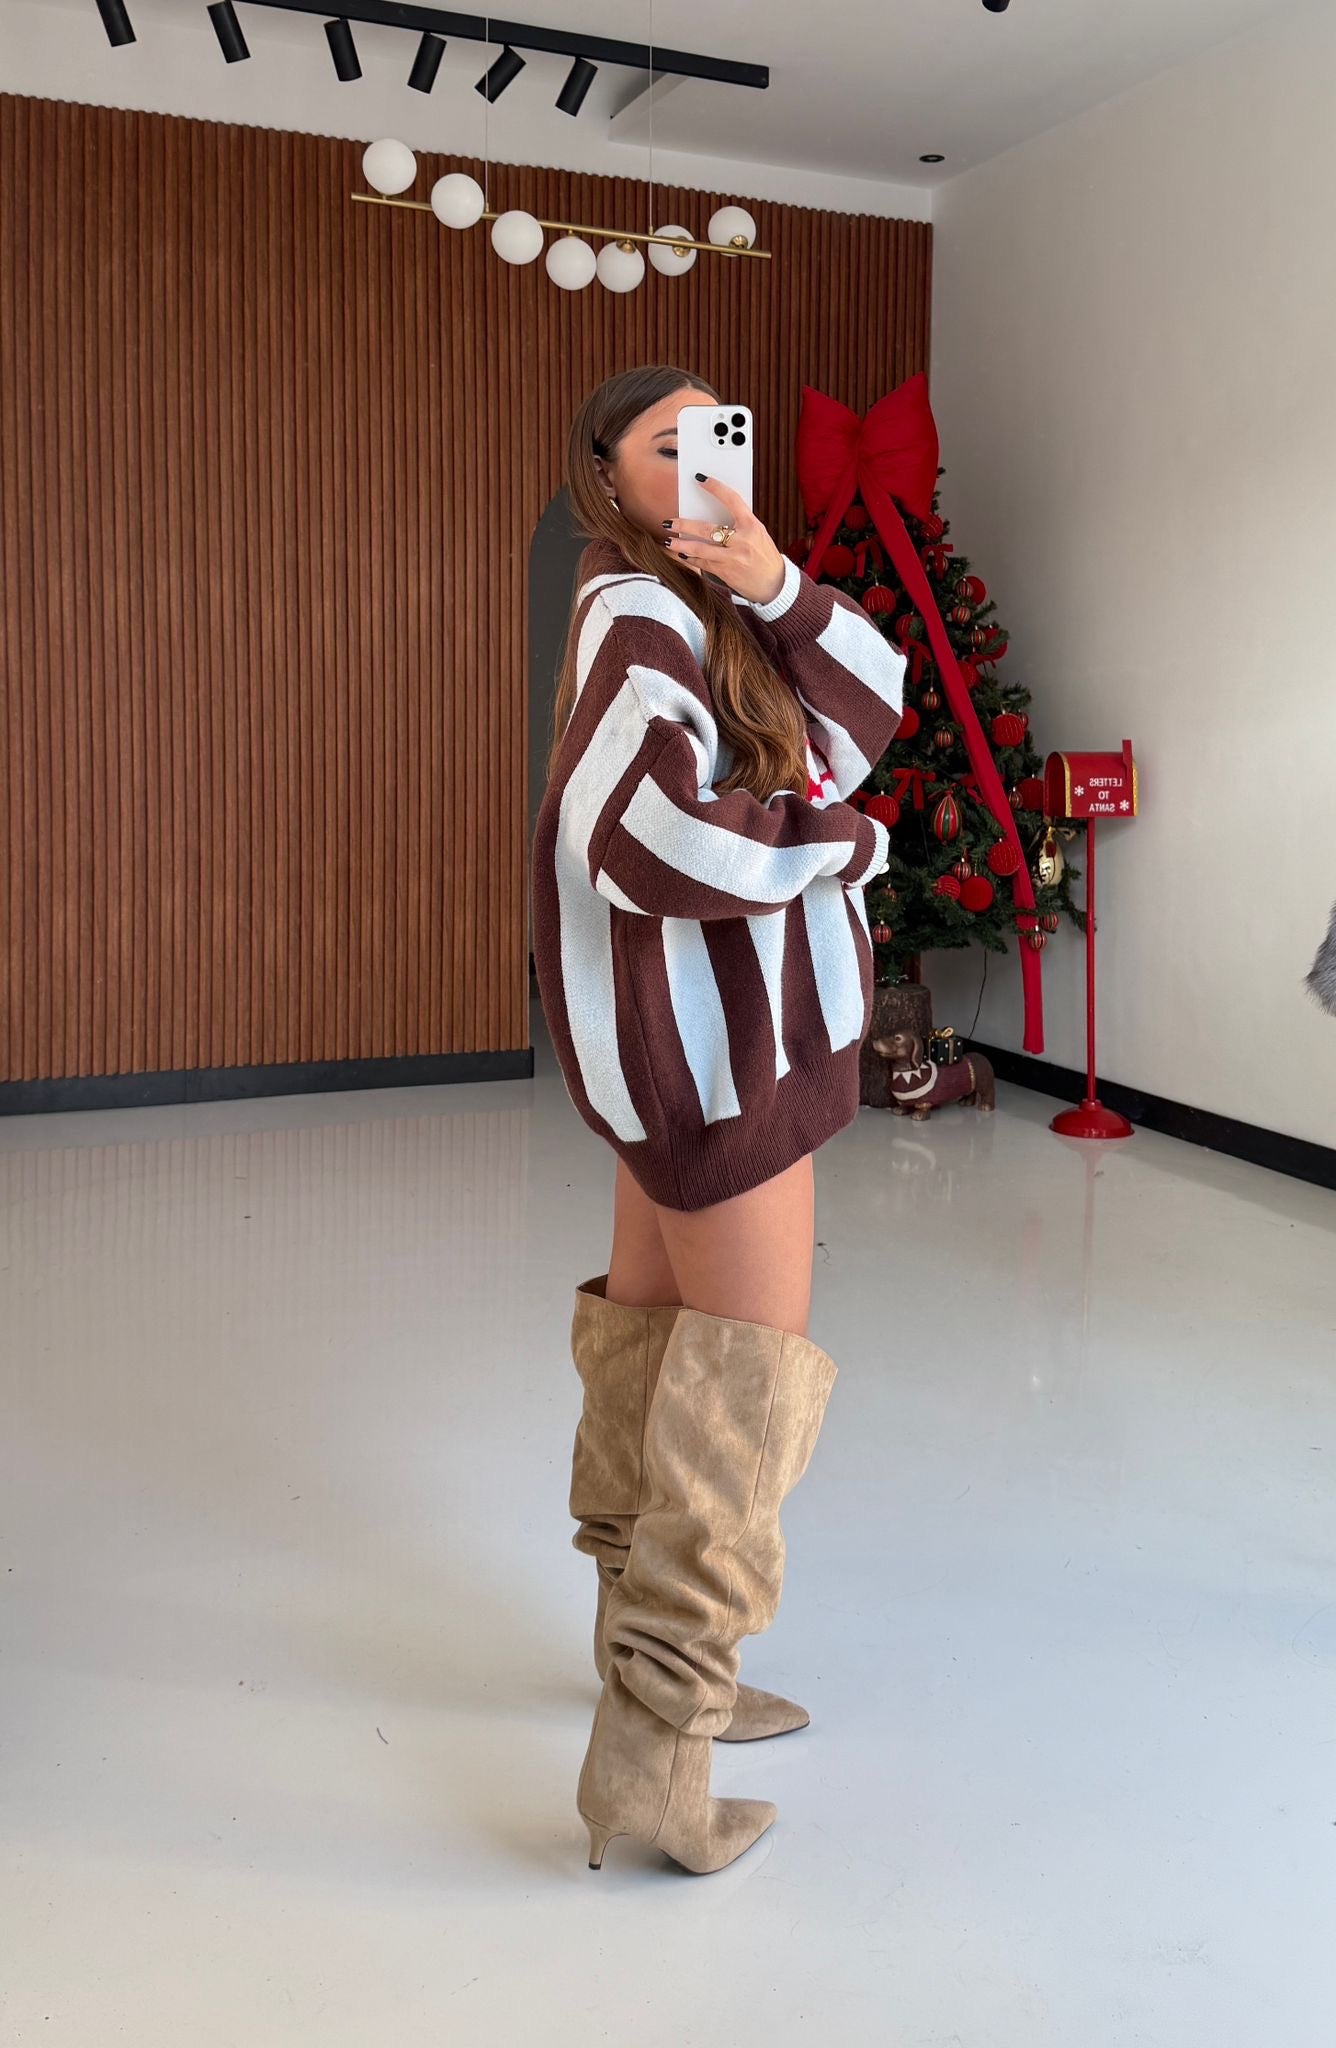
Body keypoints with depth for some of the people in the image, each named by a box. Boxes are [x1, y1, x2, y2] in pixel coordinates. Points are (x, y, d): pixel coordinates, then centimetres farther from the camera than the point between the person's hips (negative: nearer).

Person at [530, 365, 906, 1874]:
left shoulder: (701, 608, 14)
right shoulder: (638, 618, -14)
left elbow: (866, 706, 2)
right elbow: (649, 835, -29)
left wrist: (774, 585, -15)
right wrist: (844, 841, -15)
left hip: (699, 1021, 10)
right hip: (712, 1026, -10)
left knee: (652, 1334, 16)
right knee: (748, 1375, -7)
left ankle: (650, 1647, 31)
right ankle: (650, 1759, -4)